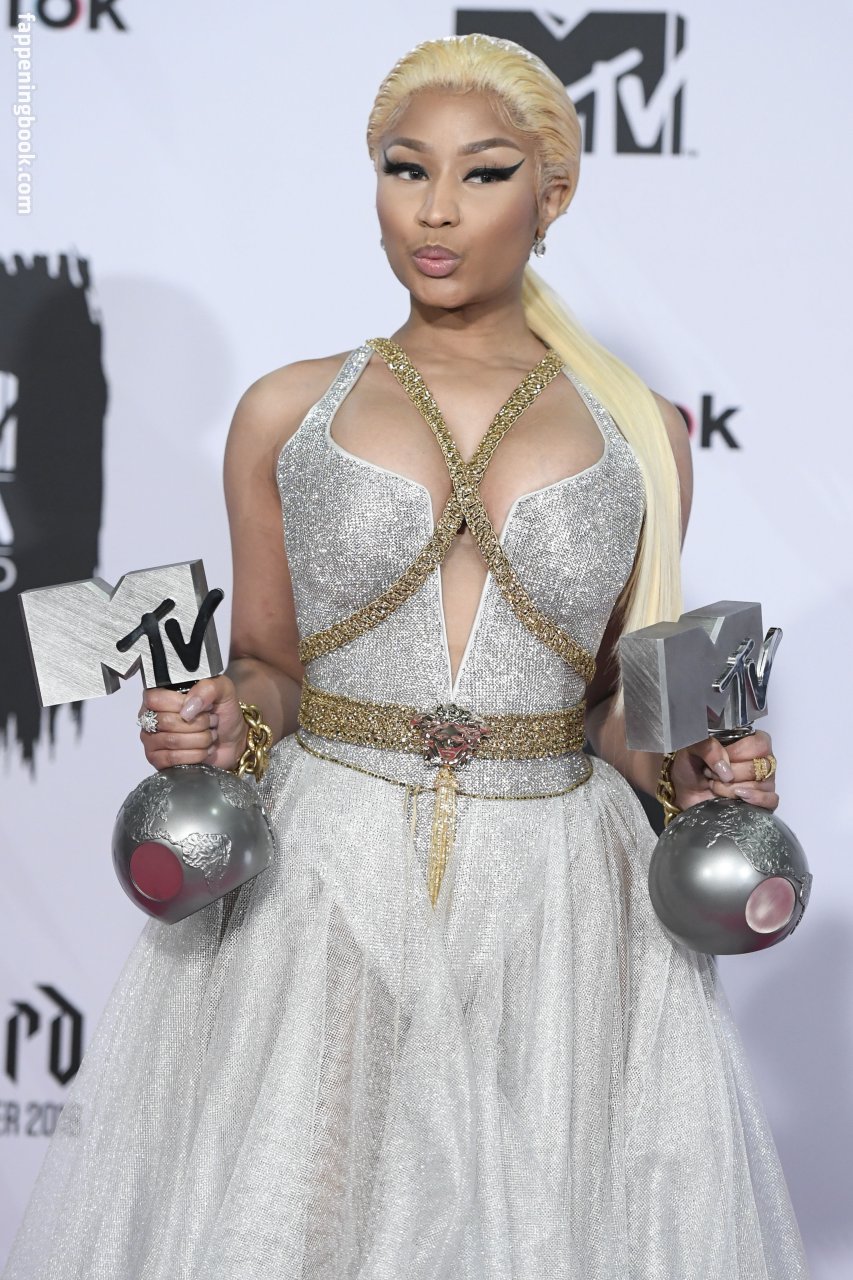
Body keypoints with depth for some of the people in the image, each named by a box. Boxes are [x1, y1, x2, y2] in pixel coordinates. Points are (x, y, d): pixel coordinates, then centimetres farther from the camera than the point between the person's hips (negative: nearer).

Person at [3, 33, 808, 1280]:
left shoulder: (639, 430, 7)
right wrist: (222, 720, -8)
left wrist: (687, 769, -5)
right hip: (320, 883, 0)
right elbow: (269, 664, 12)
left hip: (553, 895, 1)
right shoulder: (287, 413, 6)